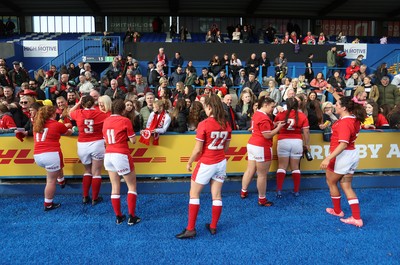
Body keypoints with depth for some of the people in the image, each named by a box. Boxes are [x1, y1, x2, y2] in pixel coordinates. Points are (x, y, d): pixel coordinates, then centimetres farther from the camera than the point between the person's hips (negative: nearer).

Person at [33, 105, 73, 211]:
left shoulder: (36, 125, 13)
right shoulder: (57, 124, 0)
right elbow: (69, 132, 18)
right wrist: (70, 129, 42)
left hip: (37, 156, 6)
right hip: (51, 154, -6)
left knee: (58, 167, 34)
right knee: (51, 181, 4)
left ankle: (61, 181, 46)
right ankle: (48, 205, 10)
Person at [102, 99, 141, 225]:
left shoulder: (106, 121, 8)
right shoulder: (125, 120, -9)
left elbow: (106, 140, 15)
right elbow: (133, 140, -6)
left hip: (108, 155, 6)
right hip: (121, 156, -6)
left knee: (115, 187, 14)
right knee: (132, 186, 8)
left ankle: (118, 216, 21)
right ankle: (132, 217, 7)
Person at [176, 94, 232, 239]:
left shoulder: (204, 124, -18)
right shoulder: (226, 124, 0)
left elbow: (198, 149, -15)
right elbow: (226, 147, 9)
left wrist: (189, 163, -1)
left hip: (206, 164, -6)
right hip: (221, 163, 6)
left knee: (194, 194, 7)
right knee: (216, 196, 13)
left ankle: (190, 229, 11)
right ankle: (213, 227, 24)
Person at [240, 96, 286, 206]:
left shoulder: (256, 114, 12)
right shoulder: (264, 117, -18)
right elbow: (267, 135, -20)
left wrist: (274, 125, 8)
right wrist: (278, 127, -9)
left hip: (252, 145, 10)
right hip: (261, 148, -10)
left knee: (250, 170, 18)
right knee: (262, 175, 1)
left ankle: (243, 192, 28)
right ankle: (262, 199, 11)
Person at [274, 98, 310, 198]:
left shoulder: (280, 114, -1)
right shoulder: (302, 116, -2)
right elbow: (306, 131, -2)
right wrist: (307, 144, 8)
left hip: (283, 142, -1)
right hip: (297, 142, 1)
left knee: (282, 166, 6)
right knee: (295, 167, 10)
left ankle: (279, 191, 1)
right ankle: (296, 191, 16)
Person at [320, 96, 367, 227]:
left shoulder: (344, 122, -23)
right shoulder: (353, 119, 6)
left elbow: (343, 144, -31)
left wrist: (328, 158, -34)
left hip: (342, 156, -9)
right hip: (352, 155, 9)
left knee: (331, 182, 14)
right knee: (346, 186, 14)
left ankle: (337, 210, 31)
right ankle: (357, 218, 12)